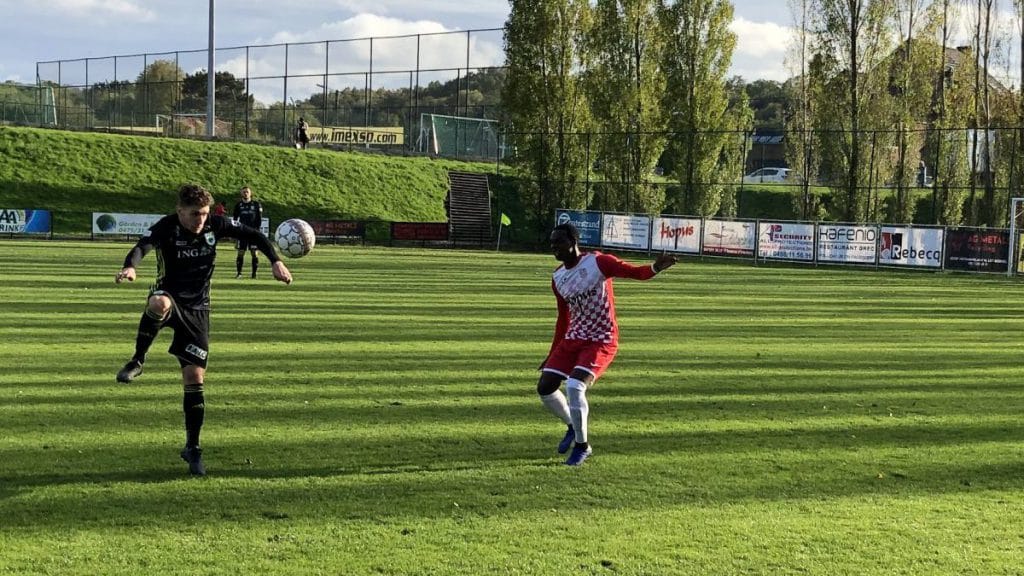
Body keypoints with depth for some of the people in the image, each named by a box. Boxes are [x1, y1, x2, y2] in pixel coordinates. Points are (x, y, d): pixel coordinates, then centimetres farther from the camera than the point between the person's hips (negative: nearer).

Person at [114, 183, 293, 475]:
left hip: (197, 309, 3)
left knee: (195, 378, -2)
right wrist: (130, 267, -56)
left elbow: (254, 235, 6)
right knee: (160, 303, -43)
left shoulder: (216, 224, -5)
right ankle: (137, 362, -23)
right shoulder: (166, 227, -15)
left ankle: (192, 448, 10)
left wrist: (276, 261, -7)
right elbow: (141, 247, -34)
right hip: (169, 295, -3)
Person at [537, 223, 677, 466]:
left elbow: (635, 272, -22)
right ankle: (573, 427, 28)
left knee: (574, 387, -23)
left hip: (601, 341, -7)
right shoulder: (558, 278, 8)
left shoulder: (597, 262, -12)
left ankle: (582, 446, -2)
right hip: (572, 339, 7)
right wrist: (553, 354, 20)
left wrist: (655, 268, -45)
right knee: (545, 387, 1)